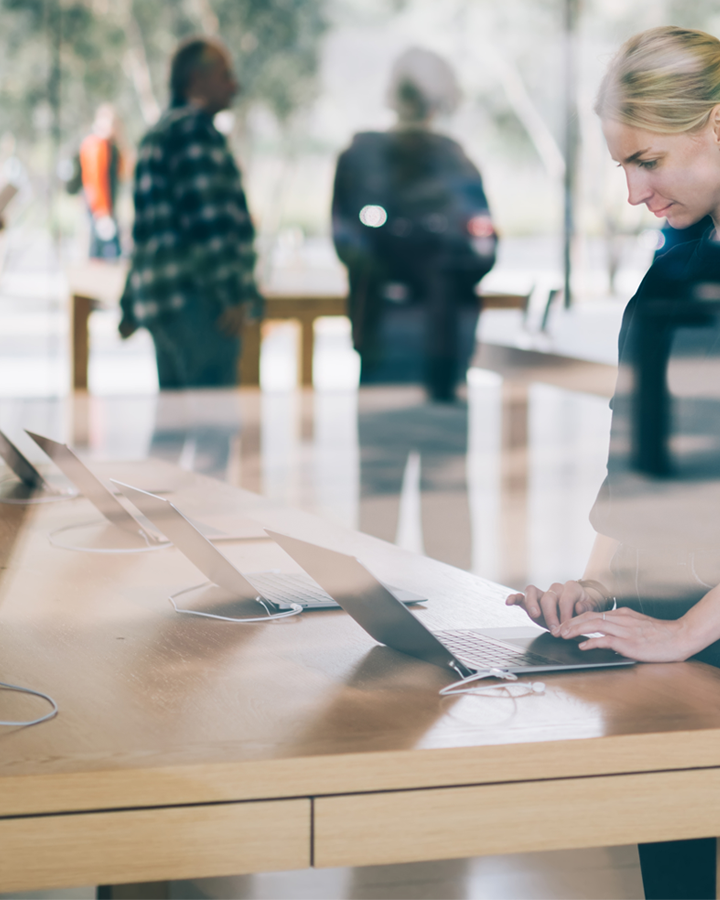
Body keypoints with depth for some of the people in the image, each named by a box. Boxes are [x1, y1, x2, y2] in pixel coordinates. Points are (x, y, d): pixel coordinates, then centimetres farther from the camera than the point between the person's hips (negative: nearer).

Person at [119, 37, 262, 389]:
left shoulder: (157, 135, 22)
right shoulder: (194, 129, -9)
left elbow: (146, 230, 26)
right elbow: (208, 223, -19)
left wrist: (130, 307, 28)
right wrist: (233, 294, -21)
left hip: (159, 300, 10)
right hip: (197, 301, -10)